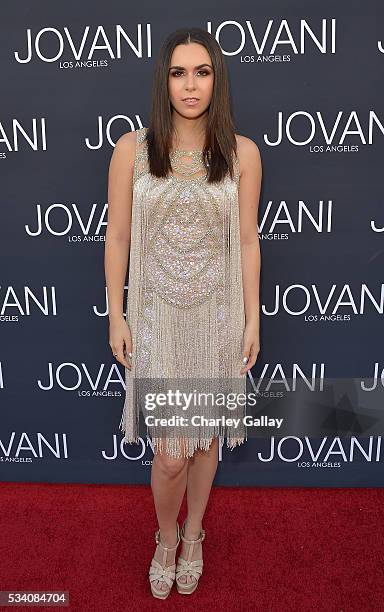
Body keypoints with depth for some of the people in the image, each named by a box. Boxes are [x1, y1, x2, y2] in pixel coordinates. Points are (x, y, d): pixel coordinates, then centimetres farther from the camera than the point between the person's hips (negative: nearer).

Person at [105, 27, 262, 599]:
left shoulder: (242, 153, -1)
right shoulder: (132, 149, -3)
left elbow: (248, 241, 2)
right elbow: (117, 238, 0)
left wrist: (252, 319, 2)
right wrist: (116, 316, -1)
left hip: (218, 316, 1)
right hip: (157, 317, -1)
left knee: (207, 435, 16)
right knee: (170, 453, 1)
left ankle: (193, 535, 43)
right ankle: (166, 536, 35)